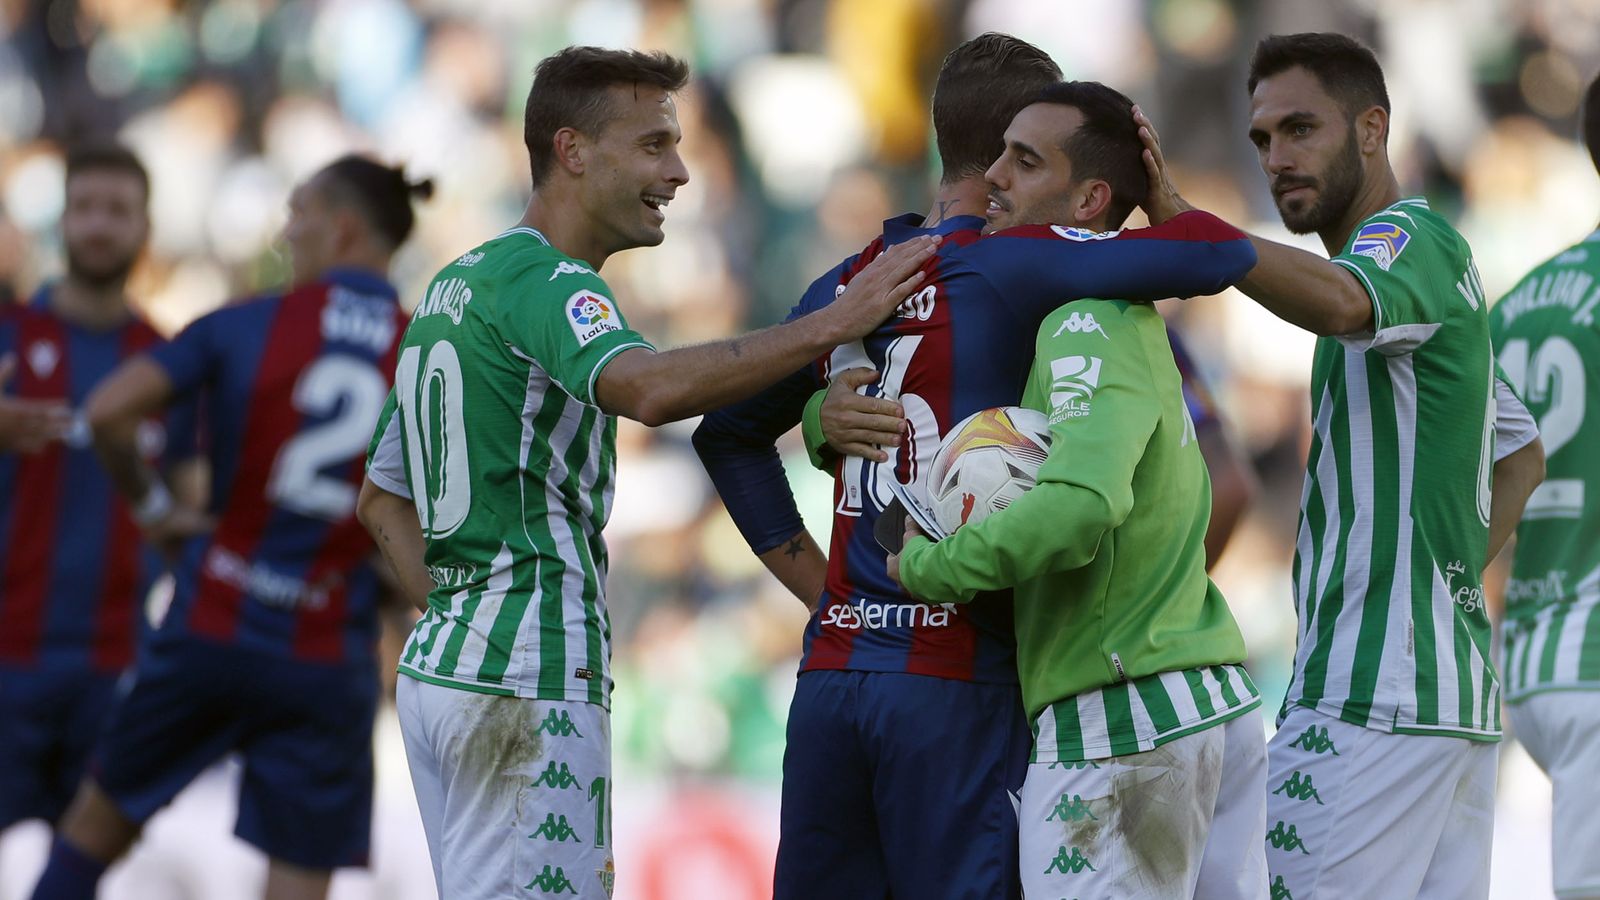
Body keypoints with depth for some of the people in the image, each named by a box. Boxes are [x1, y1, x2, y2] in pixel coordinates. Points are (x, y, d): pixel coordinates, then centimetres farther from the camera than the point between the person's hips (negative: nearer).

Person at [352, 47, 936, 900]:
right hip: (528, 679, -10)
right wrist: (833, 324, -33)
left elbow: (383, 496, 24)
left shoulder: (456, 285, 19)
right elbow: (650, 388, -34)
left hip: (435, 668, 10)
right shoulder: (543, 282, -12)